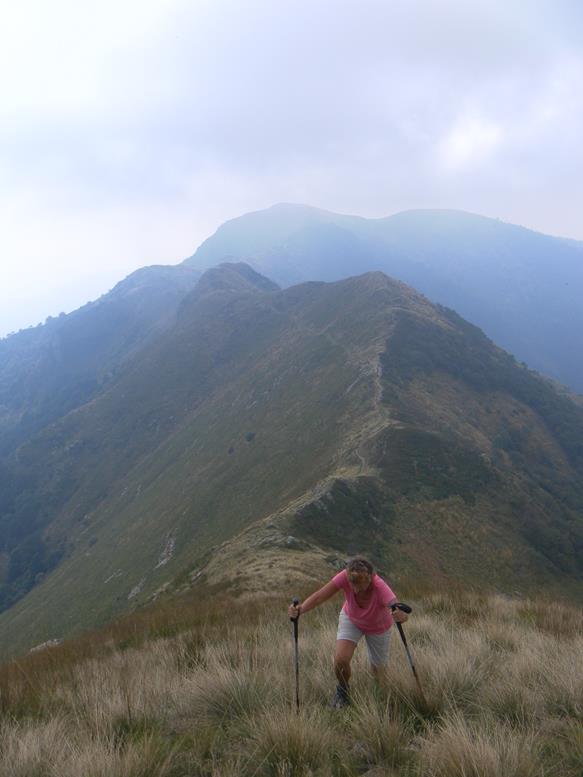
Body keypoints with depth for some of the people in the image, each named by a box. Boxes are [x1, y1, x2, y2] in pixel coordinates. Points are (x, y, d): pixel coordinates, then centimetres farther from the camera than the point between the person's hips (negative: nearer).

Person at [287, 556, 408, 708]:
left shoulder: (380, 588, -42)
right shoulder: (345, 577, -37)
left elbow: (400, 613, -53)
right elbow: (319, 596, -39)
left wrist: (400, 615, -77)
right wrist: (301, 609, -57)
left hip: (378, 627, -1)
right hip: (351, 619, 1)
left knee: (379, 674, 10)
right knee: (340, 660, -21)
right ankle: (343, 690, 15)